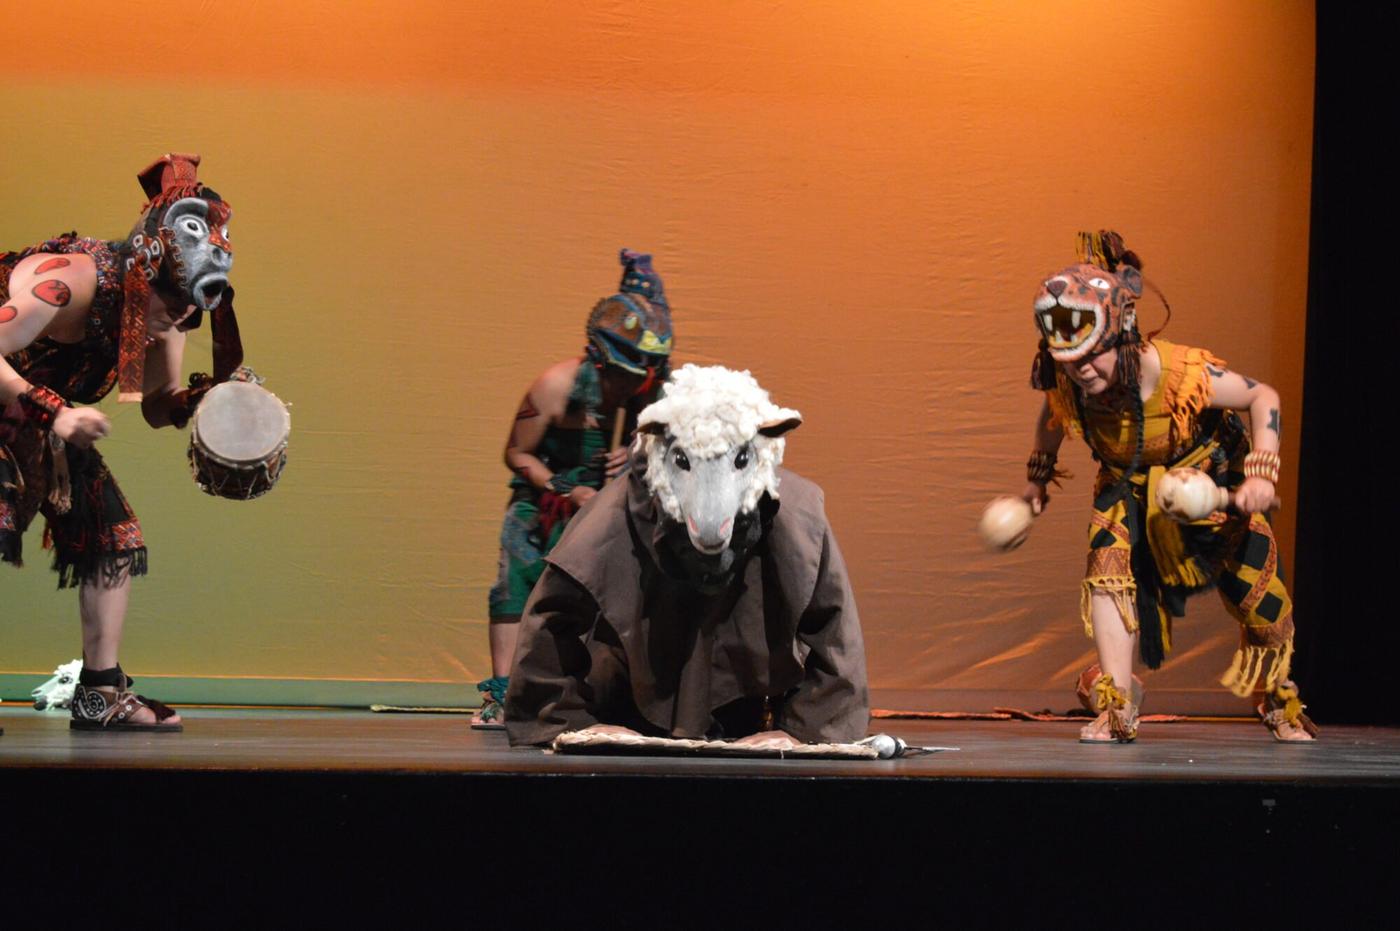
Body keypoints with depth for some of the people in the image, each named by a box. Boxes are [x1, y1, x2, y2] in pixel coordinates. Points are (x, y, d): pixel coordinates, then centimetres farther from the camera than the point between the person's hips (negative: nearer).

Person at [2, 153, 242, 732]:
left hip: (49, 424, 8)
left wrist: (207, 397, -17)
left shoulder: (163, 310, -5)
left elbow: (158, 407, 4)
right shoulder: (71, 278, -30)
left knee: (115, 538, 1)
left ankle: (100, 695, 7)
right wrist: (53, 411, -40)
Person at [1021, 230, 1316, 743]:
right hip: (1130, 489, 3)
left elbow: (1263, 397, -25)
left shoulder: (1181, 373, -39)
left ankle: (1279, 699, 33)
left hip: (1213, 482, -2)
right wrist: (1038, 476, 11)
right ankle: (1117, 706, -21)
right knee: (1108, 561, -24)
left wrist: (1262, 470, -35)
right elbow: (1051, 419, 1)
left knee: (1257, 593, 3)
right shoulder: (1065, 387, -26)